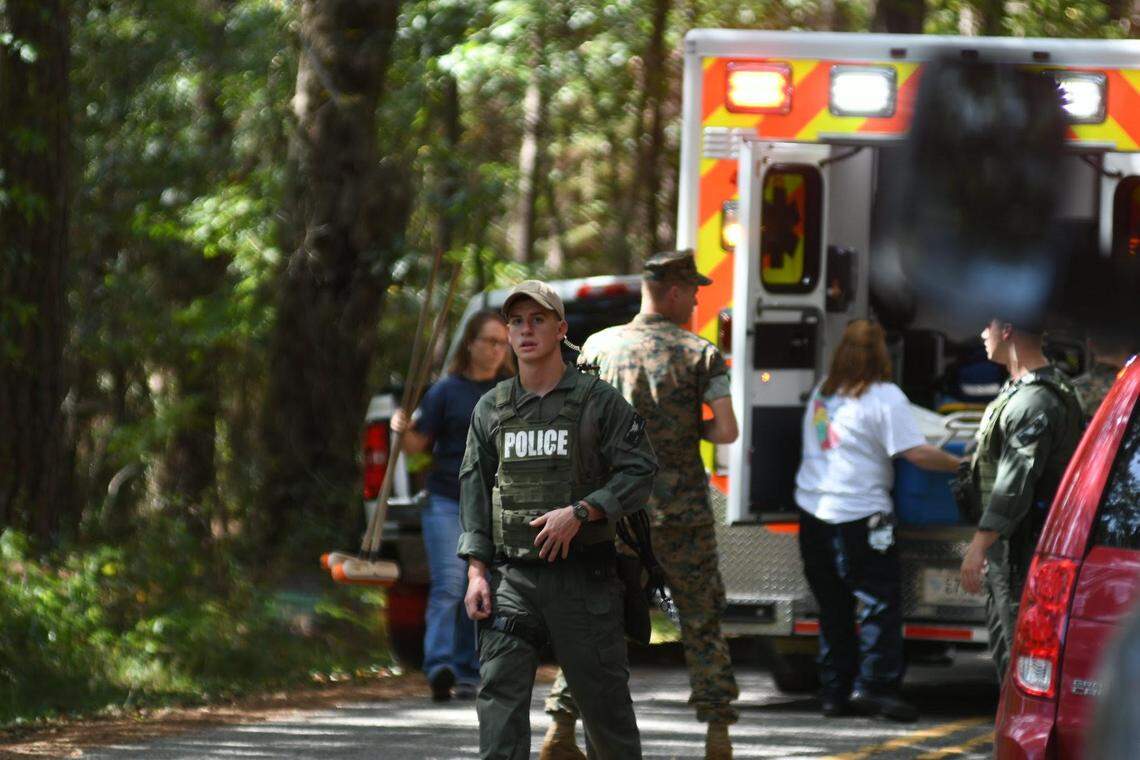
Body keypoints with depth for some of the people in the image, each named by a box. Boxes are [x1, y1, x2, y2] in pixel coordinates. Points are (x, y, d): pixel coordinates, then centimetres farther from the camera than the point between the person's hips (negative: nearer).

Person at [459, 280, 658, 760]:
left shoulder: (598, 400, 0)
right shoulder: (491, 409, 11)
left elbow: (640, 472, -4)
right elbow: (474, 490, 11)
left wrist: (579, 512, -17)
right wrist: (476, 572, 2)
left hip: (583, 574, -3)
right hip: (511, 577, 3)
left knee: (602, 696, 5)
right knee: (499, 694, -9)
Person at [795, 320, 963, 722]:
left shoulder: (824, 391, 12)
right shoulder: (885, 397, -8)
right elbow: (915, 452, -15)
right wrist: (960, 464, -4)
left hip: (813, 510, 7)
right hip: (859, 517, -7)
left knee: (833, 608, 12)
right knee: (880, 602, -2)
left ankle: (834, 691, 12)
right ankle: (874, 684, -11)